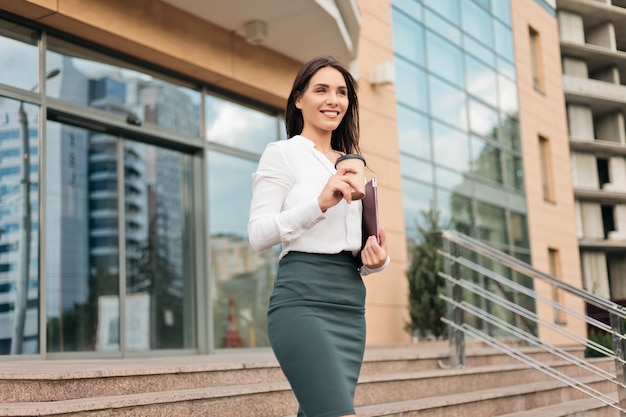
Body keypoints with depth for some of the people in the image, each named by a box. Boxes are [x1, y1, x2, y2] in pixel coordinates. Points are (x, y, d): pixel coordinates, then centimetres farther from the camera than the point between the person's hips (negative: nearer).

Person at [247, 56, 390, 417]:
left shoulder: (353, 166, 21)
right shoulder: (282, 153, 2)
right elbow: (258, 234, -7)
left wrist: (376, 259, 1)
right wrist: (320, 202, -18)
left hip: (351, 303, 7)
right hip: (303, 299, -7)